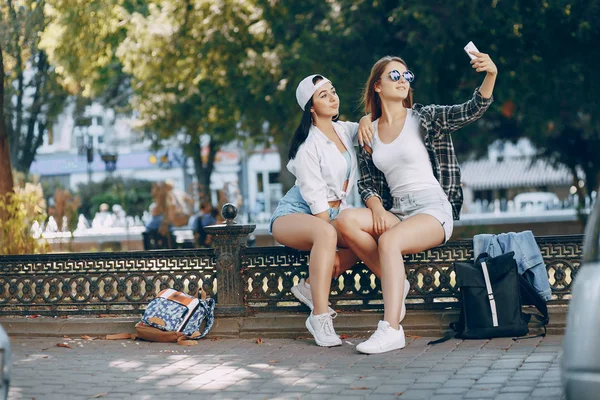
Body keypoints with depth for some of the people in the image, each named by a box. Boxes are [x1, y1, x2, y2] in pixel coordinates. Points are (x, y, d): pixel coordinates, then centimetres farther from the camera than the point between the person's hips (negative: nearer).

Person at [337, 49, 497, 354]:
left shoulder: (424, 118, 3)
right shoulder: (369, 132, 13)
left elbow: (471, 110, -11)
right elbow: (366, 183, 14)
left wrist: (490, 77, -29)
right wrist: (377, 208, -8)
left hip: (433, 210, -4)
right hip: (396, 212, 4)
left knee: (389, 241, -34)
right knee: (346, 220, -23)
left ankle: (391, 330, -36)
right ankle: (394, 282, -11)